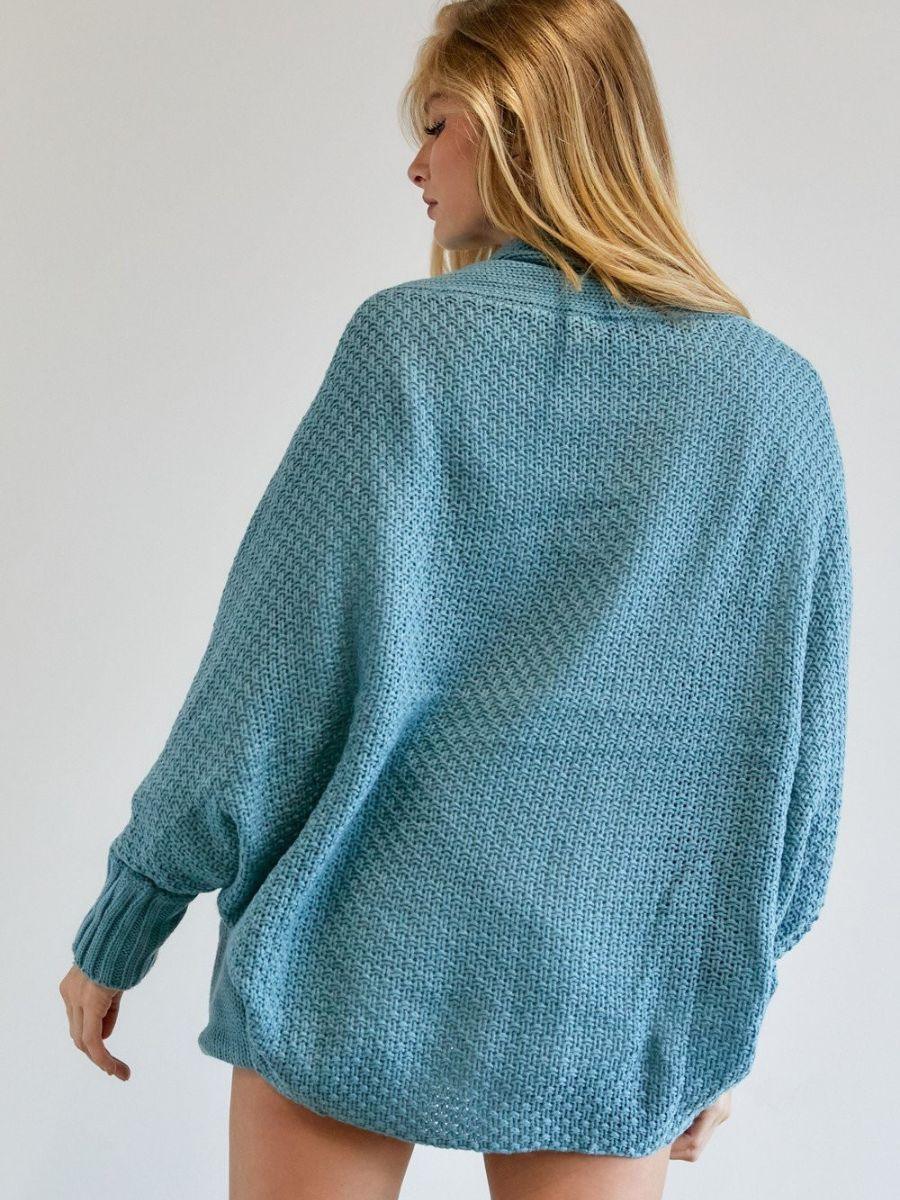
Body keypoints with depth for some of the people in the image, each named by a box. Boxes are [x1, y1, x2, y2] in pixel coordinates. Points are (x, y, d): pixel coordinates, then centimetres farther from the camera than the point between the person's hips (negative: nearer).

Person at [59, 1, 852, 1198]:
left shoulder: (414, 342, -10)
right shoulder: (781, 394, 0)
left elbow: (276, 666, -10)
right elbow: (801, 752, 3)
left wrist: (118, 932, 1)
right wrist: (727, 1008, 15)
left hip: (369, 959, -2)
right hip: (620, 1000, 3)